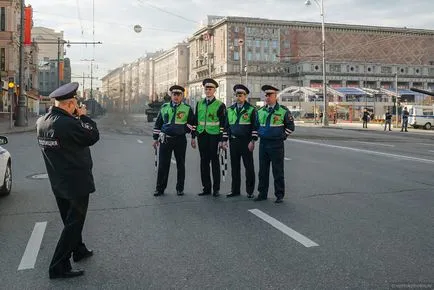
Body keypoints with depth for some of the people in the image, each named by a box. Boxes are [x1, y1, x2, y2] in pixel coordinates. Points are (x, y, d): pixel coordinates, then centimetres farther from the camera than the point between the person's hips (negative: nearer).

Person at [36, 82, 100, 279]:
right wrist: (83, 116, -5)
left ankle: (79, 250, 42)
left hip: (57, 182, 9)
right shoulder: (68, 123, -26)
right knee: (74, 223, 3)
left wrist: (76, 118, 5)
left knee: (70, 220, 24)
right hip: (76, 181, -9)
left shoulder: (41, 122, 0)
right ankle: (59, 267, 5)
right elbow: (93, 136, -15)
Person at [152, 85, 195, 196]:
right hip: (165, 140, 1)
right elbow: (158, 124, 12)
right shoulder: (164, 107, 7)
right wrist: (156, 139, 10)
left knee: (180, 165, 7)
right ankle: (160, 188, 11)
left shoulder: (187, 109, 1)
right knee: (163, 165, 2)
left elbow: (192, 124, 4)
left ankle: (180, 188, 18)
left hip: (180, 140, -1)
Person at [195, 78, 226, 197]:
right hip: (202, 137, 4)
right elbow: (196, 121, 15)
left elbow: (223, 124, -6)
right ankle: (206, 188, 14)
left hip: (214, 137, -4)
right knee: (204, 162, 6)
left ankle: (216, 189, 9)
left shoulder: (220, 105, -2)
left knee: (215, 162, 2)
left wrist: (222, 140, -11)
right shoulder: (199, 104, 12)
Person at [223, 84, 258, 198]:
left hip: (246, 142, -4)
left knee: (249, 167, 2)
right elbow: (227, 126, 14)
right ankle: (235, 190, 18)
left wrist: (253, 141, -13)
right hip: (233, 142, 4)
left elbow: (255, 127, -6)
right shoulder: (230, 109, 11)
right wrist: (224, 140, 7)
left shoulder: (251, 109, -2)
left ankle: (250, 191, 10)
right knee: (235, 167, 9)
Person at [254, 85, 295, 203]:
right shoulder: (260, 111, 10)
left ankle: (279, 195, 11)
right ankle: (262, 193, 21)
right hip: (263, 144, 4)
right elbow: (256, 126, 19)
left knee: (278, 171, 1)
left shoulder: (283, 111, -3)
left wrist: (282, 136, -2)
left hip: (277, 145, -4)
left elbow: (290, 127, 2)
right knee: (263, 170, 10)